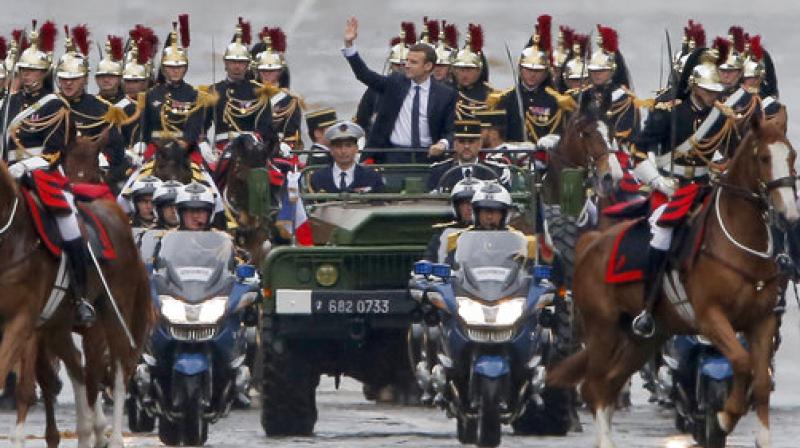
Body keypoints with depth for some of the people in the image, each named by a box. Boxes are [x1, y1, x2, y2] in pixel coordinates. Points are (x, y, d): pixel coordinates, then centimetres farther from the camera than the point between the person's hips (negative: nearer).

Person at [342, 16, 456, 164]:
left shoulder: (445, 95, 3)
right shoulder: (394, 83, 8)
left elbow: (449, 131, 5)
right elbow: (364, 74, 3)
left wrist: (443, 144, -18)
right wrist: (349, 44, -6)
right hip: (393, 156, 1)